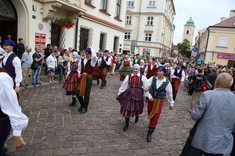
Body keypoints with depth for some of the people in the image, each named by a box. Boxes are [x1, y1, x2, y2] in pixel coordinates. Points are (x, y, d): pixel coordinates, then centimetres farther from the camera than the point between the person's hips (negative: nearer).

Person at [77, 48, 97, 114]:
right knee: (78, 93, 8)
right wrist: (79, 73, 3)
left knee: (86, 93, 5)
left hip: (88, 78, -5)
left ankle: (85, 108, 25)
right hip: (82, 77, 5)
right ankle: (82, 104, 35)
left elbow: (94, 56, -30)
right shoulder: (82, 60, 8)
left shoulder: (92, 60, -6)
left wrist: (91, 49, -16)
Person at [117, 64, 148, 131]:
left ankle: (137, 116, 53)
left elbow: (146, 87, -4)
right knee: (127, 109, 2)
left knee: (137, 108, 15)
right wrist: (119, 93, 14)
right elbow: (124, 85, 7)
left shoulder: (142, 77, -5)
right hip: (129, 94, 1)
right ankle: (126, 124, 20)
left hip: (138, 95, -1)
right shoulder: (128, 76, -1)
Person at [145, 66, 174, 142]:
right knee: (150, 114, 18)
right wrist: (149, 96, -12)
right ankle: (151, 123, 53)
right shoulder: (153, 78, -10)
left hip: (159, 101, -2)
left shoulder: (167, 82, -11)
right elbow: (146, 87, -2)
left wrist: (171, 104, 11)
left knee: (155, 117, -2)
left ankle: (149, 134, 9)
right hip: (151, 99, 2)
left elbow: (169, 94, 1)